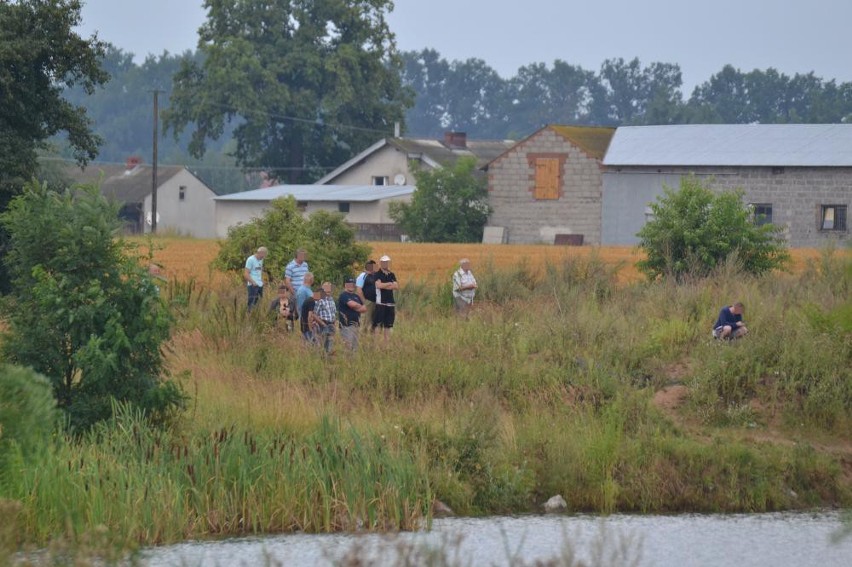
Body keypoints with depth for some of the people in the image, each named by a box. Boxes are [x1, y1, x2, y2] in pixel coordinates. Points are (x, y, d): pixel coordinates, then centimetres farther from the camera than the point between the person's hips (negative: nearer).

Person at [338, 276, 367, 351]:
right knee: (348, 345, -15)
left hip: (355, 324, 8)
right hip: (346, 324, -8)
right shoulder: (344, 295, -4)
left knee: (355, 347, 6)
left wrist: (357, 307, -6)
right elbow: (352, 304, -19)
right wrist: (360, 306, 2)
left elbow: (364, 309, 14)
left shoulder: (356, 296, 20)